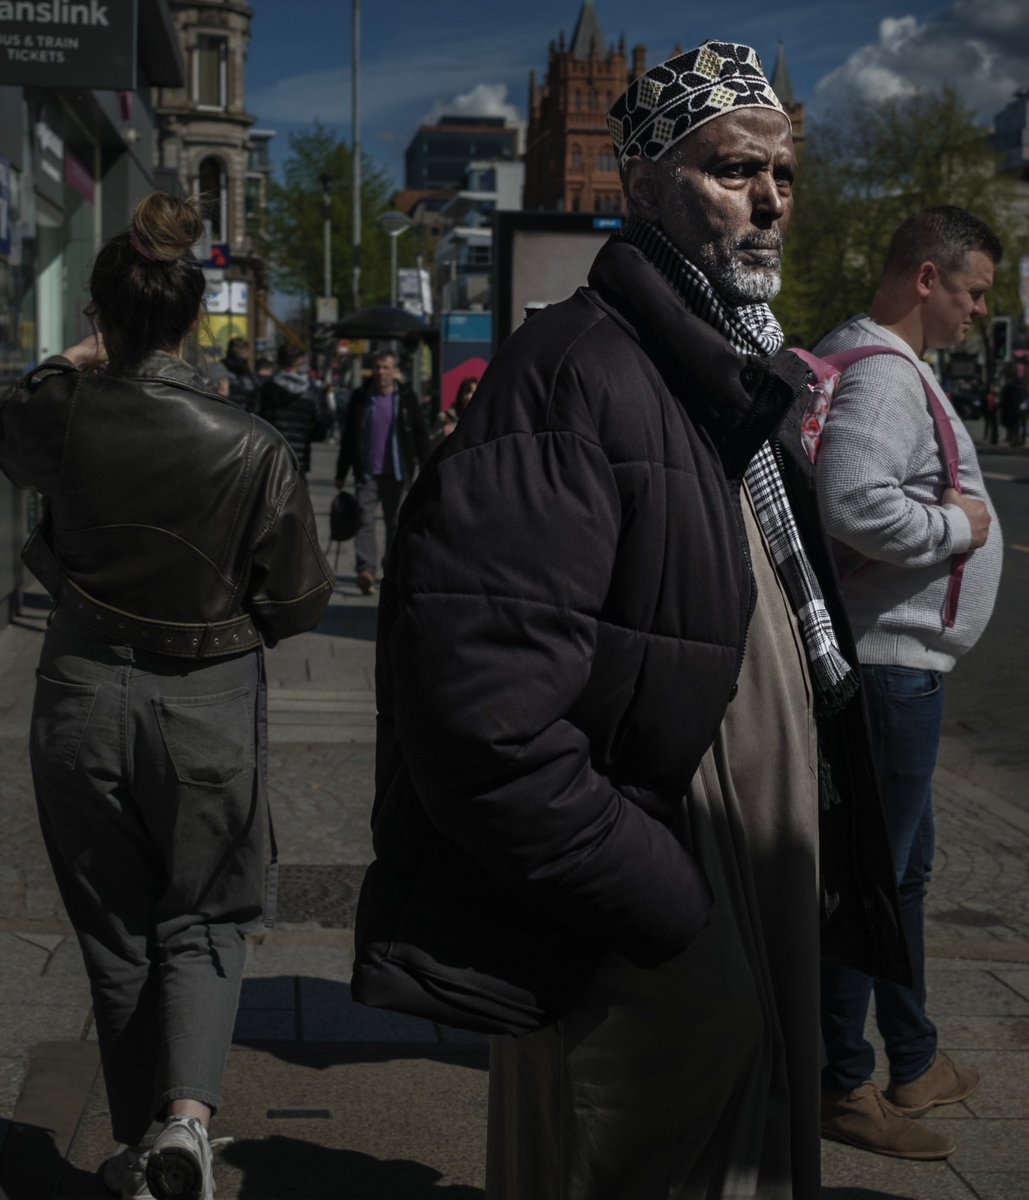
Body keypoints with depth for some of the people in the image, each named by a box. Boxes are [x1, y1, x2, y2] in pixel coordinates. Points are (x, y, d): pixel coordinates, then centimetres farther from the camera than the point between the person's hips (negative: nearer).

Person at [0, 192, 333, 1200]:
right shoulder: (250, 447, -14)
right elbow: (298, 603, -6)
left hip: (84, 699, 2)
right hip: (209, 707, -1)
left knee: (115, 930, 16)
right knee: (201, 921, 14)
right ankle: (187, 1113, -8)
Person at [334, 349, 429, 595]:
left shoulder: (407, 399, 4)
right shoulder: (360, 398, 6)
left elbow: (421, 435, 7)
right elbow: (348, 437, 11)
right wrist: (341, 473, 10)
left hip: (397, 473, 0)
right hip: (367, 473, 0)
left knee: (396, 522, 7)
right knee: (365, 519, -12)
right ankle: (366, 570, -20)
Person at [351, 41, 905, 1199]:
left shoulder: (745, 386, 13)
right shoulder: (577, 374, -19)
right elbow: (482, 711, -29)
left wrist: (822, 874, 13)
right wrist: (666, 908, -21)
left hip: (763, 925, 9)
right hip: (638, 971, -9)